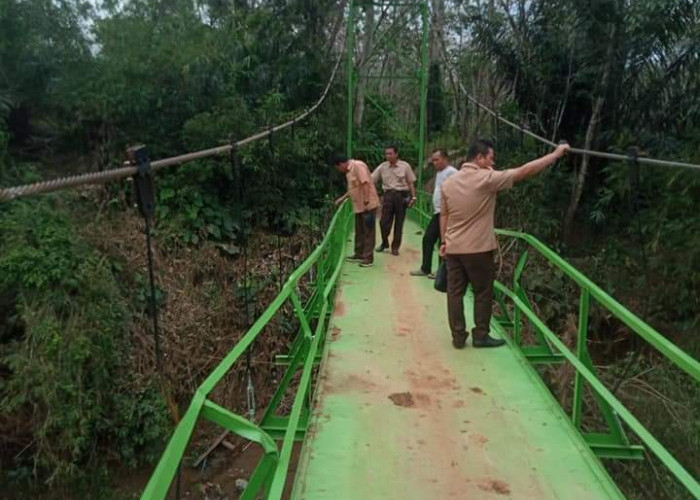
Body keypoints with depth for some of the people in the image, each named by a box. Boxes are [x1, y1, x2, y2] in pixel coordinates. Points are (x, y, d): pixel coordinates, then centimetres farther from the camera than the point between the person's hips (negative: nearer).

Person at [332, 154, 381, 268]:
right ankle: (359, 254, 28)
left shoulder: (358, 165, -15)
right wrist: (342, 198, 27)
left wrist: (366, 202, -26)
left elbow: (366, 184, -23)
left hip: (368, 205, -10)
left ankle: (368, 258, 1)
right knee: (359, 232, 17)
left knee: (368, 232, -4)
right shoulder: (349, 171, 14)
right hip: (359, 206, 10)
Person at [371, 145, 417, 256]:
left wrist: (413, 197, -2)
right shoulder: (382, 167, 4)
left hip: (401, 195, -1)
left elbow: (411, 183, 4)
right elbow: (371, 180, 2)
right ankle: (384, 243, 23)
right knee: (384, 222, -2)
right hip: (388, 195, 1)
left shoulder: (405, 166, 0)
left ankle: (395, 247, 17)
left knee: (399, 223, 4)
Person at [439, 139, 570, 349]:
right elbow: (525, 171, -13)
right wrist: (556, 153, -5)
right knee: (483, 293, 10)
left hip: (453, 247, 6)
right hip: (478, 248, -5)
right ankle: (481, 336, 18)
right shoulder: (487, 178, -14)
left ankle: (458, 337, 15)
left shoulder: (448, 182, 3)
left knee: (455, 292, 9)